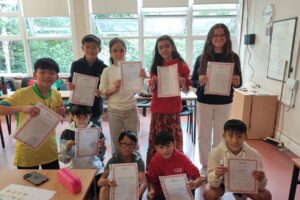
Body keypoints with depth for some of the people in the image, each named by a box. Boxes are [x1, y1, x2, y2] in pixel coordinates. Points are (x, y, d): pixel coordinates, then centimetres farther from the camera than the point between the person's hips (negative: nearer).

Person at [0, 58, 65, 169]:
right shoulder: (23, 94, -16)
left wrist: (61, 110, -6)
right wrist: (21, 108, -35)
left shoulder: (56, 95, -2)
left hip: (50, 150, 4)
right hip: (26, 152, -4)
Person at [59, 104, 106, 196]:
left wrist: (101, 147, -26)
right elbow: (65, 160, -5)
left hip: (96, 170, 0)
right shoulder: (67, 133, -7)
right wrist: (67, 148, -23)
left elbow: (100, 155, -5)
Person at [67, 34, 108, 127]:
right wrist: (69, 86, -18)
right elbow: (71, 83, 5)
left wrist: (100, 92, -23)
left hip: (95, 109, -1)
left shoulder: (103, 68, -6)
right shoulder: (76, 65, -2)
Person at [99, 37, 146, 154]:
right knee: (116, 143, 14)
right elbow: (102, 93, -2)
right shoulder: (107, 71, -3)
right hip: (114, 111, 0)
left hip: (131, 110, 1)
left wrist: (142, 78, -21)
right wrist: (114, 89, -20)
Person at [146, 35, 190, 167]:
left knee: (174, 141, 1)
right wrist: (153, 83, -13)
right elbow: (151, 92, 7)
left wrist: (182, 84, -18)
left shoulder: (182, 65, -1)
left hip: (173, 109, -2)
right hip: (157, 109, 2)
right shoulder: (155, 66, 5)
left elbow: (186, 91, 1)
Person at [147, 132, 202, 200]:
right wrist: (152, 190, -20)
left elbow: (199, 179, -15)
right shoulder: (155, 160, -9)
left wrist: (194, 184, -37)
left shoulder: (182, 158, -16)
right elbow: (151, 180, 2)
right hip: (163, 193, 1)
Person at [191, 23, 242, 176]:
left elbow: (238, 83, 3)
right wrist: (199, 82, -24)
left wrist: (236, 82, -20)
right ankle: (205, 165, 26)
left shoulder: (233, 57, -1)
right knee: (204, 135, 8)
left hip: (224, 103, 1)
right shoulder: (202, 58, -3)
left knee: (219, 135, 12)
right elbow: (192, 81, -1)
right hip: (204, 102, 0)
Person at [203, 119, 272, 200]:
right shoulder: (215, 153, -30)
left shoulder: (253, 154, -24)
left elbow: (261, 187, -19)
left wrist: (260, 180, -42)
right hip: (222, 183, -2)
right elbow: (213, 184, -27)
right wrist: (216, 175, -49)